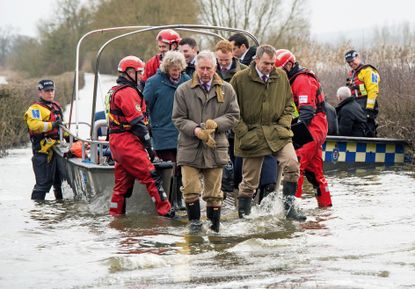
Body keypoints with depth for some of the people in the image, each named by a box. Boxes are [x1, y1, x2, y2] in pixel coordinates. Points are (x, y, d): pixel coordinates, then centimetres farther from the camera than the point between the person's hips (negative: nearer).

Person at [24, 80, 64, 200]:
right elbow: (34, 125, -27)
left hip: (57, 148, 9)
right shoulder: (35, 108, -8)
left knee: (59, 179, 19)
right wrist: (51, 125, -32)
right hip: (44, 151, -9)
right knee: (44, 182, -12)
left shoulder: (56, 106, 21)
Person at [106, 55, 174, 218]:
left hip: (116, 142, 10)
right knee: (151, 177, -10)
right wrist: (149, 146, -12)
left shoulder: (115, 91, 20)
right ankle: (166, 212, -13)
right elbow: (137, 122, -16)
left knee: (123, 182, 13)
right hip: (128, 142, -10)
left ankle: (115, 214, 15)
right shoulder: (128, 92, -12)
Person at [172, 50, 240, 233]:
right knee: (190, 189, -6)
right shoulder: (183, 90, 2)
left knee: (213, 192, 7)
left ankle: (214, 223, 20)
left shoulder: (226, 90, 6)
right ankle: (194, 221, 11)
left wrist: (216, 124, -12)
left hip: (215, 148, 1)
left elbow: (234, 115, 6)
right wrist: (196, 130, -17)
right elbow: (178, 119, 0)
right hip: (190, 148, -1)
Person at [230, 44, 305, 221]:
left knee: (292, 165, -19)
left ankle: (289, 207, -7)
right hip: (252, 137, -2)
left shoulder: (281, 77, 6)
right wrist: (243, 133, -8)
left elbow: (288, 105, 16)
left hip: (278, 134, 2)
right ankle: (243, 214, 19)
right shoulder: (240, 79, -5)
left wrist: (284, 125, 0)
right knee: (249, 180, 4)